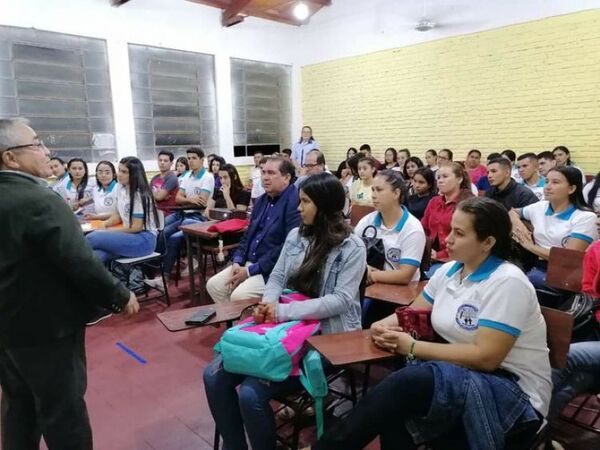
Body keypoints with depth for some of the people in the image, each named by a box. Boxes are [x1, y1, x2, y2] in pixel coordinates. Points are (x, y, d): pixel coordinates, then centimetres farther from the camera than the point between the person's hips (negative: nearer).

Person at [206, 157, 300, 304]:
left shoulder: (295, 201, -17)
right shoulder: (262, 200, 11)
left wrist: (250, 271, -18)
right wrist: (237, 262, 0)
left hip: (273, 269, -8)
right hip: (249, 262, 8)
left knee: (238, 296, -24)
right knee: (213, 285, 2)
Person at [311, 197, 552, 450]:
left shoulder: (507, 282, -18)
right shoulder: (449, 271, 5)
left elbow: (485, 357, -23)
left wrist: (412, 348, -20)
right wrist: (383, 327, -10)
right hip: (462, 375, 6)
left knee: (406, 383, -30)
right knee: (396, 410, -26)